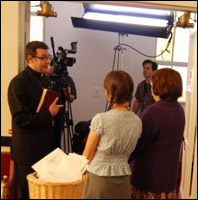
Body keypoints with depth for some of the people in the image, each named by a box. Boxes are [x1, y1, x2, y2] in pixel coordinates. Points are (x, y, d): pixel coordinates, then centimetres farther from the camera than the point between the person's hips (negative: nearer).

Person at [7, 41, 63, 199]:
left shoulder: (44, 79, 10)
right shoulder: (18, 83, -16)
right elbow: (21, 119, -21)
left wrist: (55, 109, 5)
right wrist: (49, 114, -19)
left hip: (45, 145, 8)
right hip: (27, 149, -7)